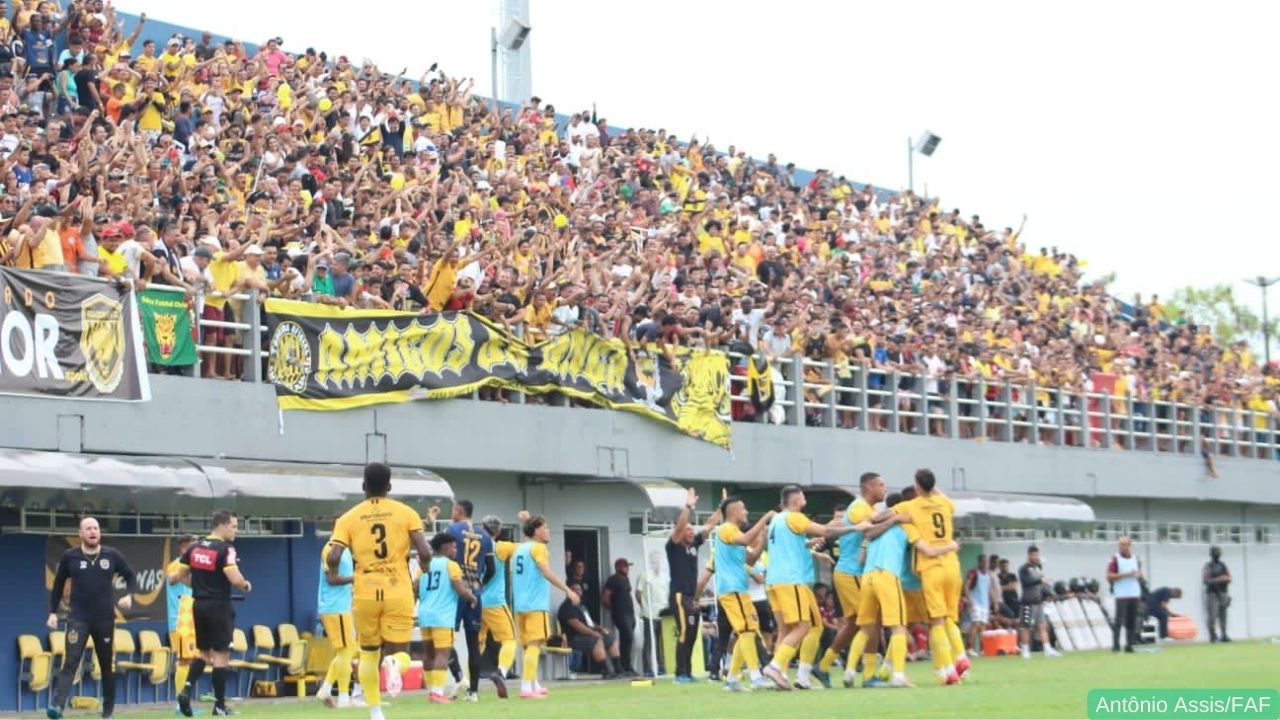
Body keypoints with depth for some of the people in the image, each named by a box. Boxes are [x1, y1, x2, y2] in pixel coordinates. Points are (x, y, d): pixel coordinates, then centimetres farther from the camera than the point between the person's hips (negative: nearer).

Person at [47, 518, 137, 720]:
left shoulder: (112, 555, 1)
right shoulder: (70, 556, 1)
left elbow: (130, 576, 11)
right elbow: (58, 584, 11)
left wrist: (129, 595, -8)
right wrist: (53, 612, 8)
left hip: (105, 619, 2)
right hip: (78, 618, -2)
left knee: (107, 665, 10)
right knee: (70, 663, -15)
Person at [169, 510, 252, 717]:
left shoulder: (194, 548, 7)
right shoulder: (225, 549, -14)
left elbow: (177, 576, 9)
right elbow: (235, 579, -25)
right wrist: (246, 585, -4)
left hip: (199, 606, 7)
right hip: (219, 607, -7)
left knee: (204, 652, 19)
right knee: (221, 655, 1)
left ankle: (187, 689, -1)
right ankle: (219, 705, 4)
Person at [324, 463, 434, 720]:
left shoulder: (349, 518, 2)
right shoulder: (406, 513, 2)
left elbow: (333, 559, -9)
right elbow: (425, 553, -7)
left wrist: (334, 572, 13)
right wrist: (422, 566, 15)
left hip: (365, 594, 1)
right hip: (398, 593, -1)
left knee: (369, 654, 20)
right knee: (398, 653, 8)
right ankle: (394, 664, -29)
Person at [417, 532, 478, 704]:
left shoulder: (424, 565, 11)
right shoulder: (451, 565, -4)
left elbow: (415, 591, 8)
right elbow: (461, 590, -9)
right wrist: (473, 598, 10)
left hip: (425, 615, 6)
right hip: (442, 617, -6)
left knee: (428, 653, 15)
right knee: (442, 653, -9)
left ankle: (431, 690, 23)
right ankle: (438, 692, -19)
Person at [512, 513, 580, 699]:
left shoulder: (519, 549, 16)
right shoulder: (538, 548, -7)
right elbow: (547, 572, -19)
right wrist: (568, 590, -21)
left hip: (520, 605, 8)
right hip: (536, 604, -8)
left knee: (530, 645, 17)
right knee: (535, 644, -10)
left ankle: (534, 685, 25)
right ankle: (527, 688, -17)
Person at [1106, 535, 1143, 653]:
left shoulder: (1136, 559, 12)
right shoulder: (1115, 559, -3)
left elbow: (1139, 573, 22)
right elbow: (1109, 576, -9)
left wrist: (1137, 574, -2)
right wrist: (1125, 575, -17)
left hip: (1135, 594, 5)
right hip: (1121, 595, -5)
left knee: (1132, 622, 5)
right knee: (1118, 621, -9)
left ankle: (1129, 645, 9)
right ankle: (1115, 645, -8)